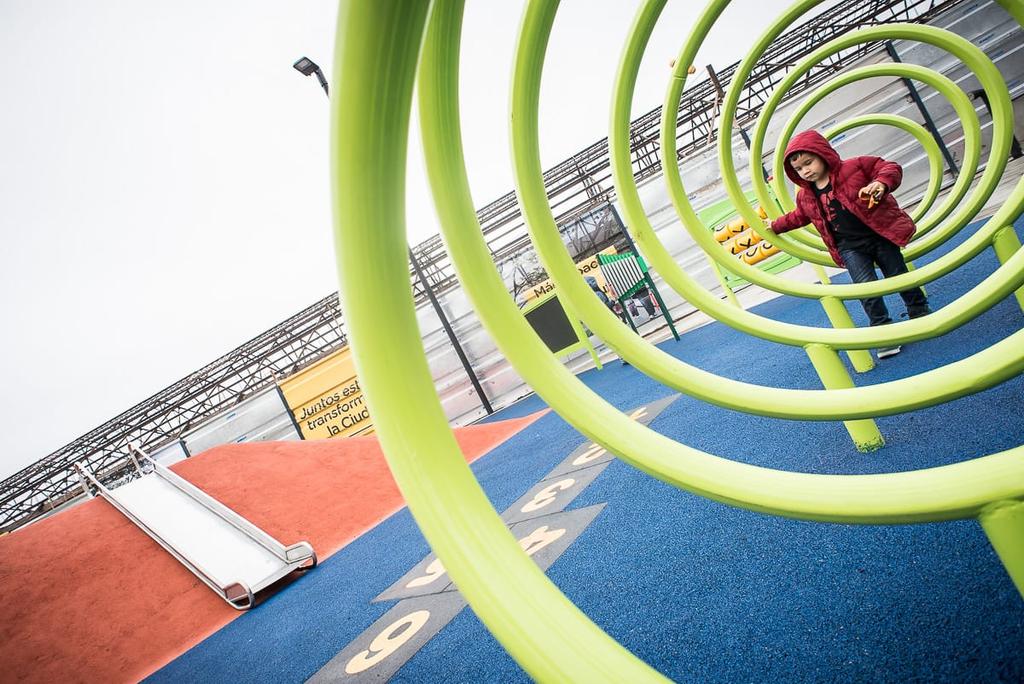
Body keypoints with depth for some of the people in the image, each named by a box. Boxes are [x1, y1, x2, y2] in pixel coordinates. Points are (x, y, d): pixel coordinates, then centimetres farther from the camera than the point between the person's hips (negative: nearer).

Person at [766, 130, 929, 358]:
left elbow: (891, 168, -9)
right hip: (849, 247, 2)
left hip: (880, 235, -2)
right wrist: (776, 225, 27)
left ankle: (921, 314, 32)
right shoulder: (805, 196, 6)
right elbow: (799, 216, 26)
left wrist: (881, 183, -28)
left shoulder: (854, 166, -8)